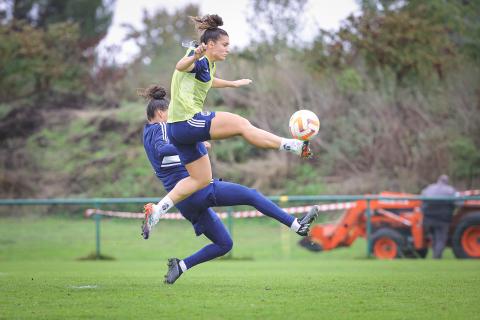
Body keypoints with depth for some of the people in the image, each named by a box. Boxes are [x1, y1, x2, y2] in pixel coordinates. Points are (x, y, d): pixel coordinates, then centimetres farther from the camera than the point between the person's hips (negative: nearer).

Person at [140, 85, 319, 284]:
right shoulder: (160, 129, -6)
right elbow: (161, 150, -28)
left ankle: (180, 266, 1)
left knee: (224, 244, 13)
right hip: (195, 188, -10)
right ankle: (298, 225, -7)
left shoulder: (147, 134, 20)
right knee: (251, 195, -5)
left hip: (184, 204, 10)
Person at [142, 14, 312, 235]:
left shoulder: (208, 64, 20)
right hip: (188, 121, -11)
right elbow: (181, 66, -35)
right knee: (242, 124, -11)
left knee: (201, 179, 12)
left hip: (179, 129, 11)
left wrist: (233, 84, 56)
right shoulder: (200, 59, -10)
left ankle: (157, 209, 6)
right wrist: (194, 56, -56)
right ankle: (291, 146, -6)